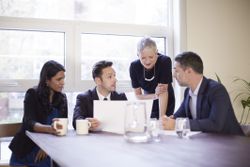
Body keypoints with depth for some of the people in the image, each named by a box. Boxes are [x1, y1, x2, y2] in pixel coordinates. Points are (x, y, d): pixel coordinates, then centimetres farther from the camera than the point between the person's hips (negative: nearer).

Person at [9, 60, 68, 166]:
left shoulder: (62, 98, 2)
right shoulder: (33, 94, -10)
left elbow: (62, 125, -2)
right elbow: (29, 123, -22)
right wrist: (50, 129, -41)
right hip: (26, 151, -3)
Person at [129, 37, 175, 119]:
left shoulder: (165, 61, -26)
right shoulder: (134, 66, -19)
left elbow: (164, 91, -29)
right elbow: (138, 95, -11)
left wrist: (162, 117, -35)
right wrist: (155, 95, -27)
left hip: (166, 103, -2)